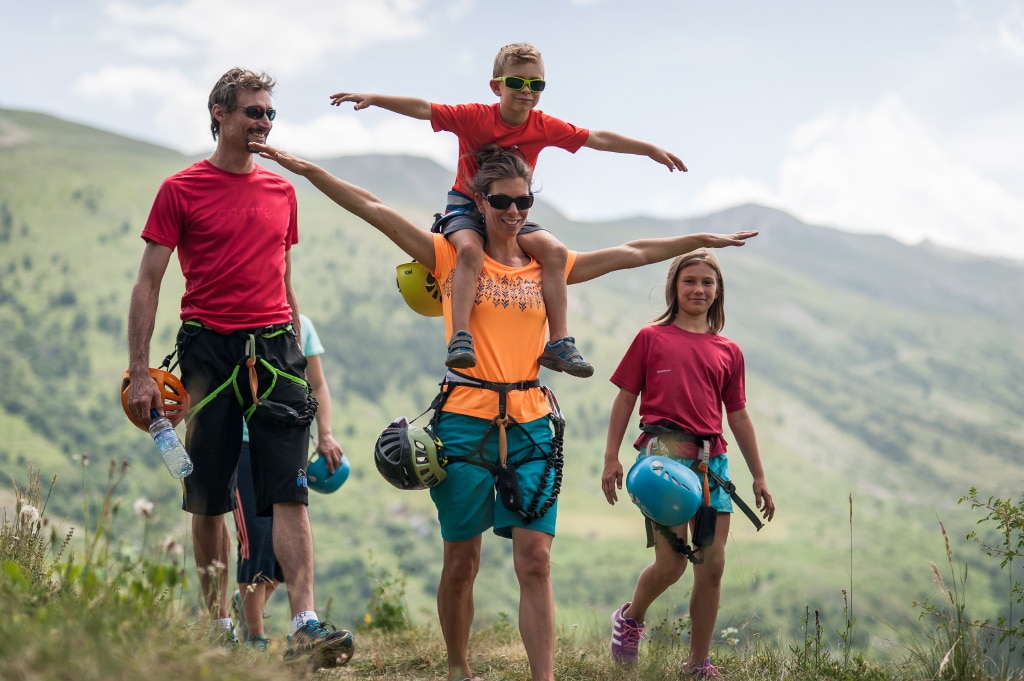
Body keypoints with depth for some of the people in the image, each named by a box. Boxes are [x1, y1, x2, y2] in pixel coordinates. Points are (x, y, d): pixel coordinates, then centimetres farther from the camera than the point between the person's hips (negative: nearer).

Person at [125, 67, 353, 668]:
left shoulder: (282, 191, 14)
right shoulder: (181, 190, 0)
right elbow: (148, 284, -1)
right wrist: (139, 371, -7)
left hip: (275, 350, 3)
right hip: (209, 348, -2)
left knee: (290, 494, -8)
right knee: (209, 500, 5)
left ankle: (306, 626, -15)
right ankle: (220, 626, 16)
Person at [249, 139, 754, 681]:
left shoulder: (546, 267, 13)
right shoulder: (451, 257, 5)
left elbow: (630, 253, 19)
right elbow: (376, 211, -1)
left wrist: (703, 240, 21)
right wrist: (307, 170, -8)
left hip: (530, 424, 2)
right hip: (465, 420, -2)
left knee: (535, 560, -7)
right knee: (460, 561, 6)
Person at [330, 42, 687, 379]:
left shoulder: (544, 126, -6)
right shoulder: (474, 117, -14)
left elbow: (598, 139, -2)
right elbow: (423, 109, -21)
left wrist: (651, 150, 0)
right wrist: (373, 99, -32)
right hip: (466, 205, -3)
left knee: (554, 251, -19)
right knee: (470, 249, -35)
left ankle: (559, 343, -15)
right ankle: (460, 339, -35)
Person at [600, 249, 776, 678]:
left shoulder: (728, 352, 15)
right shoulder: (651, 338, 6)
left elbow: (738, 417, 18)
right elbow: (625, 399, 5)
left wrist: (759, 477, 17)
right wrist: (611, 458, -2)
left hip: (712, 459, 4)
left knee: (712, 567, 2)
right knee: (671, 563, -10)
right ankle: (630, 618, 21)